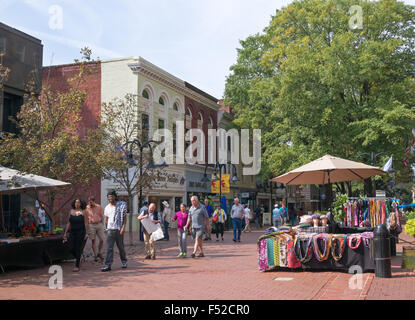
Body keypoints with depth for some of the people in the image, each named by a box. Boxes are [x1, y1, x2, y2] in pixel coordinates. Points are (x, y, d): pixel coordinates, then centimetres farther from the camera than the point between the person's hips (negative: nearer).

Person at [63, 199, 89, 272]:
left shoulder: (83, 212, -4)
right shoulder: (71, 211, 9)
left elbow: (86, 223, -7)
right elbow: (69, 223, 12)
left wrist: (86, 233, -13)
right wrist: (65, 232, 9)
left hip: (81, 232, -4)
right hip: (72, 232, 4)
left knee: (78, 249, -3)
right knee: (72, 248, 1)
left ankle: (77, 266, 5)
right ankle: (78, 259, 30)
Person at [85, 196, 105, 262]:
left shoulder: (99, 207, 4)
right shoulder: (87, 208, 1)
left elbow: (102, 216, 9)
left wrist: (102, 225, 5)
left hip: (99, 224, 1)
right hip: (91, 225, -1)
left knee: (102, 240, 0)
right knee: (93, 240, 0)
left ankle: (99, 253, 20)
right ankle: (95, 255, 8)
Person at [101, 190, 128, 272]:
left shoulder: (121, 205, -1)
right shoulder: (107, 207, 11)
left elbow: (125, 217, -4)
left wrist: (123, 227, -14)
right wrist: (106, 228, 16)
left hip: (119, 229, -2)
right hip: (110, 229, 2)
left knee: (121, 247, 9)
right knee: (109, 247, -8)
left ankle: (124, 262, 28)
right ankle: (108, 265, -11)